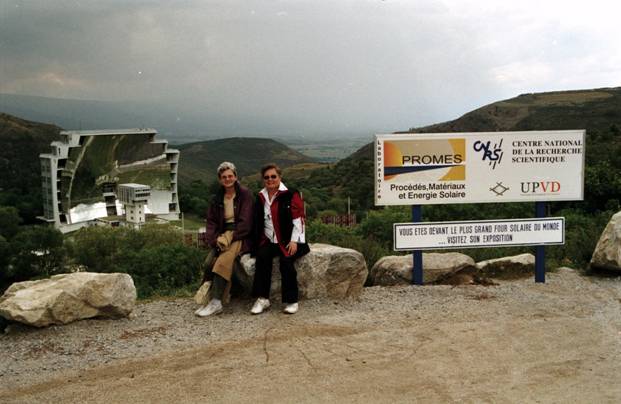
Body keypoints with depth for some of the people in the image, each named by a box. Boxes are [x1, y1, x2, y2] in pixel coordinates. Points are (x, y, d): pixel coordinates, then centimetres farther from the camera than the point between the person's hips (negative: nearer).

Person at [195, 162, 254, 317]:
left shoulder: (245, 194, 0)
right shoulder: (217, 199, 16)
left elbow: (246, 222, -8)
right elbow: (211, 222, 10)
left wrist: (230, 237, -17)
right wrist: (215, 240, -9)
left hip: (241, 238, -6)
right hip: (223, 236, 6)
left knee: (224, 259, -31)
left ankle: (216, 302, -34)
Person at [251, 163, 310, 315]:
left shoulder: (291, 194, -2)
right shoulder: (261, 197, 13)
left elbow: (298, 219, -8)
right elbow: (258, 223, 17)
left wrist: (294, 241, -15)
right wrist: (259, 242, 3)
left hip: (289, 241, -4)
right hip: (269, 240, 4)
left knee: (286, 259, -30)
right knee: (262, 256, -26)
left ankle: (291, 301, -17)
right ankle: (262, 298, -22)